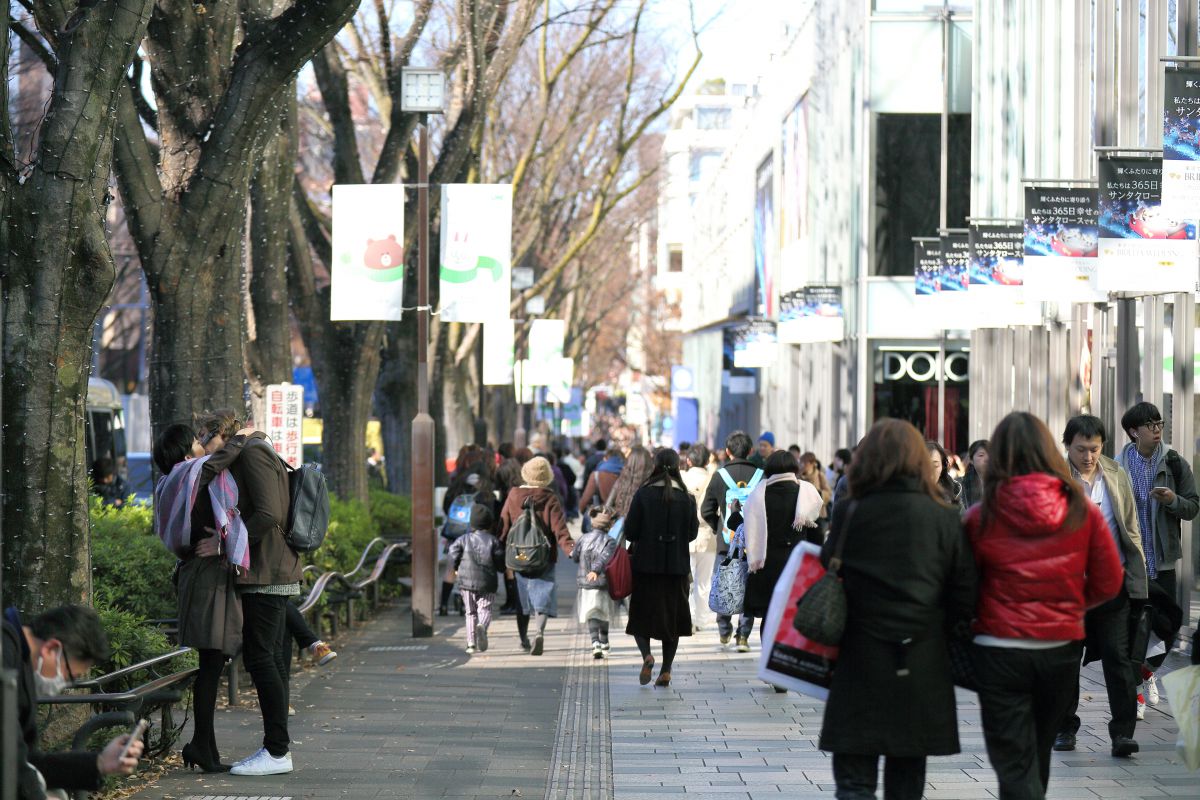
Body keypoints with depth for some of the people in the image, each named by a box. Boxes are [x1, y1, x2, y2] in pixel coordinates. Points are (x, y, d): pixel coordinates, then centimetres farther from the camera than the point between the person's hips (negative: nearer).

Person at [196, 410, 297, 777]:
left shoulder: (253, 455, -10)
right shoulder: (244, 461, 21)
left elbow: (269, 514, -20)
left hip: (266, 575, -10)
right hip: (275, 574, 10)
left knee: (259, 657, -10)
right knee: (271, 658, 10)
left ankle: (277, 752, -9)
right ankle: (277, 746, 13)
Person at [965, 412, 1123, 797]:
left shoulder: (981, 516, -9)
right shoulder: (1082, 510, -4)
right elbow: (1109, 582, 2)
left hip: (999, 650, -3)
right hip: (1062, 648, 3)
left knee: (1014, 766, 1)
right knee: (1038, 755, 23)